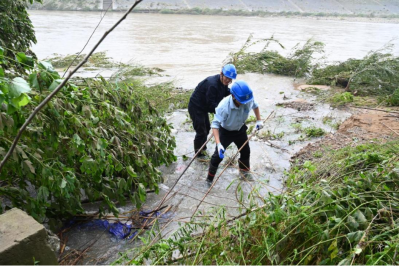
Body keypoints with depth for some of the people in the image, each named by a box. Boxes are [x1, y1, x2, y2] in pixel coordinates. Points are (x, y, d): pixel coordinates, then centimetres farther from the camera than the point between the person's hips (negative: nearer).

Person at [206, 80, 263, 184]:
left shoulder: (249, 99, -26)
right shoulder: (224, 106, -40)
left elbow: (255, 106, 1)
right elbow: (215, 124, -38)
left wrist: (259, 120, -6)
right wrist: (218, 144, -46)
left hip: (240, 130, 5)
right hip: (225, 131, -4)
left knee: (246, 151, 21)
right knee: (218, 156, -2)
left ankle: (244, 170, 51)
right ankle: (209, 178, 20)